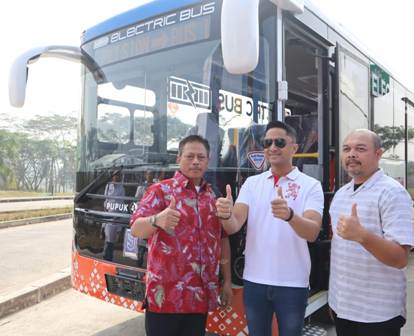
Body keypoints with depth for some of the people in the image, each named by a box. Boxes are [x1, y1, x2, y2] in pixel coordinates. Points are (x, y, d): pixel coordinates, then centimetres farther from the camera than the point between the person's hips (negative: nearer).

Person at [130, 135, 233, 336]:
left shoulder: (213, 196, 12)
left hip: (201, 295, 5)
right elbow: (136, 229, -18)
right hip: (166, 294, -5)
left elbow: (223, 239, 17)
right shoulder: (160, 190, -5)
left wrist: (227, 281, 13)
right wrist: (157, 221, -40)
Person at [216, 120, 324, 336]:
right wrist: (226, 214, -33)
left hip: (292, 283, -2)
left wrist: (289, 215, -40)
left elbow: (312, 233, -20)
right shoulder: (252, 183, 2)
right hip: (254, 281, 3)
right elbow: (233, 226, -10)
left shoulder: (311, 185, -6)